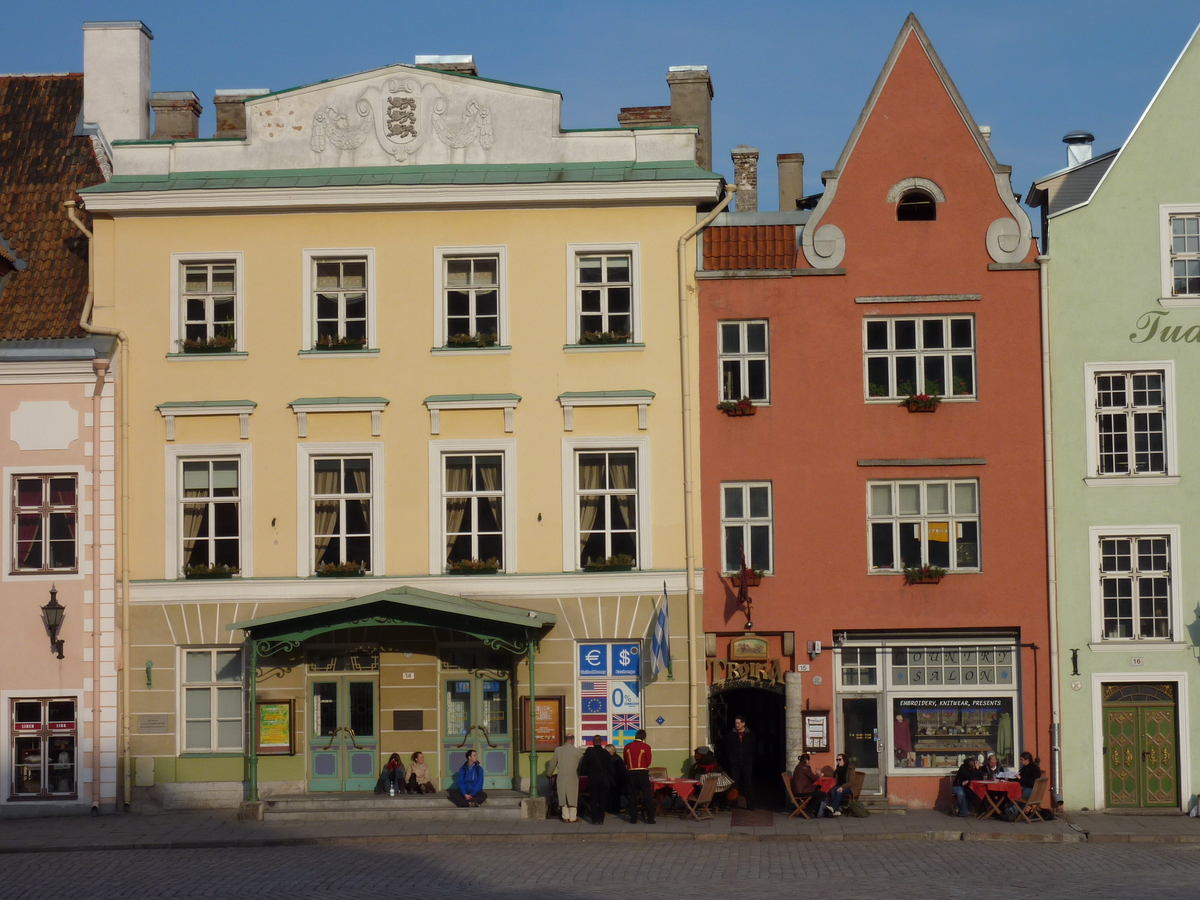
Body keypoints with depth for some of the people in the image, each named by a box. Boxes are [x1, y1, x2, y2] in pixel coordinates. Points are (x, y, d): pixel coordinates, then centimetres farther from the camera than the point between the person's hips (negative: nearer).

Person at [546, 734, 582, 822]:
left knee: (563, 797, 10)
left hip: (561, 778, 2)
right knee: (573, 797, 6)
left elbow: (552, 764, 9)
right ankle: (573, 817, 9)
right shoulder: (577, 751, -7)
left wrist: (549, 773, 25)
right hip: (573, 778, -2)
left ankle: (566, 817, 11)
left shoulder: (558, 750, 1)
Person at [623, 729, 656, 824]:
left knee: (633, 796, 8)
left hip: (631, 773, 2)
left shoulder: (627, 747, 1)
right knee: (647, 796, 3)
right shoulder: (646, 747, -6)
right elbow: (648, 762, 0)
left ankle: (633, 819, 7)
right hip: (643, 773, -2)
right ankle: (650, 818, 2)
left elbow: (625, 762, 9)